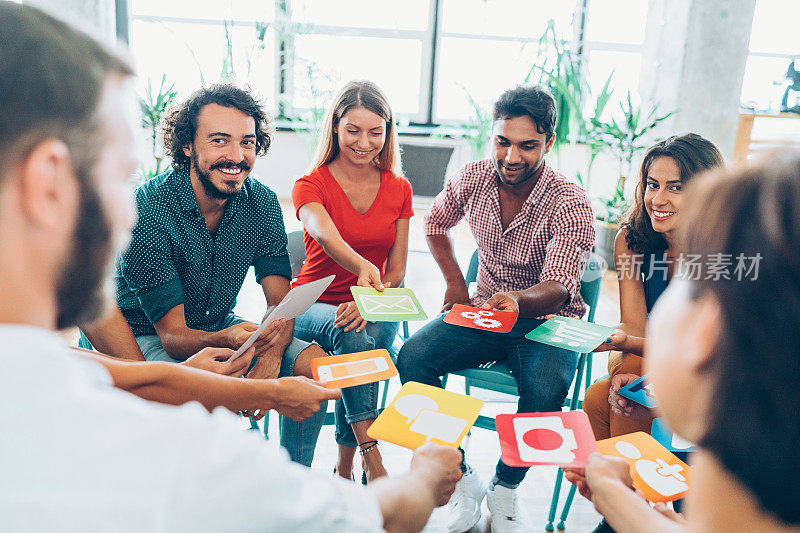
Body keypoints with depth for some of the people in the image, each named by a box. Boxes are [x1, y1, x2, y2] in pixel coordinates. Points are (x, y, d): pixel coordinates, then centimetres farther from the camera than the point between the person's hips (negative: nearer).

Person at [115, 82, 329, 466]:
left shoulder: (262, 202, -9)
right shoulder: (147, 211, -25)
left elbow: (281, 301, -10)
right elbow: (174, 336, -26)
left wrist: (270, 353, -32)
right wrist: (228, 342, -48)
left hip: (221, 327, 5)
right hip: (149, 337, -5)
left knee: (315, 363, -14)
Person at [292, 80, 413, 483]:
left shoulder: (399, 190, 5)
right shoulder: (311, 185, -6)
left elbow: (397, 270, 1)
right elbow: (327, 236, -30)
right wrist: (363, 268, -52)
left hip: (375, 312, 2)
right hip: (313, 307, -2)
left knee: (368, 335, -32)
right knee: (350, 334, -35)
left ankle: (344, 466, -20)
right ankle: (372, 461, -33)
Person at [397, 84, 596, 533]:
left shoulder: (570, 204, -19)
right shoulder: (473, 179, -5)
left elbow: (557, 290, -28)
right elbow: (436, 222, 16)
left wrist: (518, 301, -51)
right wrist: (455, 282, 4)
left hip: (547, 322, -4)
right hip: (482, 311, 4)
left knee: (546, 389, -35)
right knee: (413, 356, -22)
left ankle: (506, 489, -5)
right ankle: (464, 480, -9)